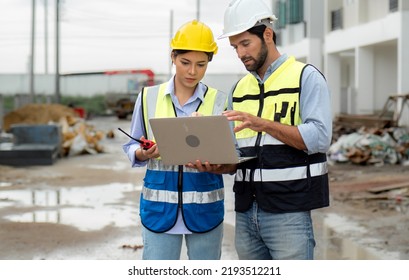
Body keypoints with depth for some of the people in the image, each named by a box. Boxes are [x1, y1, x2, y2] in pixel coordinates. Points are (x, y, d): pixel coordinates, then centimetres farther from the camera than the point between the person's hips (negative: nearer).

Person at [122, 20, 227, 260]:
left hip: (204, 207, 0)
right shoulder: (149, 97, 3)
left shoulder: (220, 101, 0)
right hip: (159, 206, 0)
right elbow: (132, 147, 8)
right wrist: (144, 153, -15)